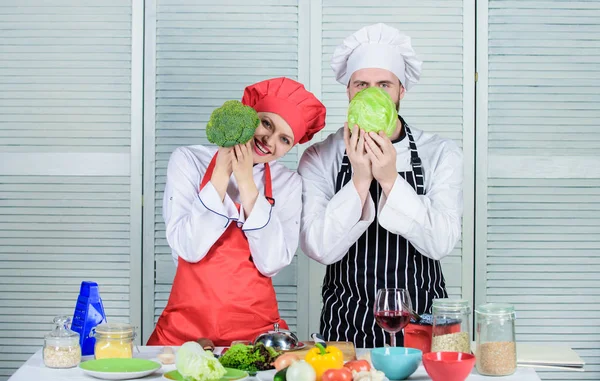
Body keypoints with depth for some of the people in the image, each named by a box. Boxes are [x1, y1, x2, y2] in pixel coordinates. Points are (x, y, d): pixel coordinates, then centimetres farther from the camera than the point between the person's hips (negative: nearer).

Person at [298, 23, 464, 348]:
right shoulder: (319, 158, -1)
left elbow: (441, 243, -11)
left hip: (421, 322, 0)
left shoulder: (440, 154, -1)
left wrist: (391, 180, -21)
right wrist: (359, 182, -21)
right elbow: (319, 248, -11)